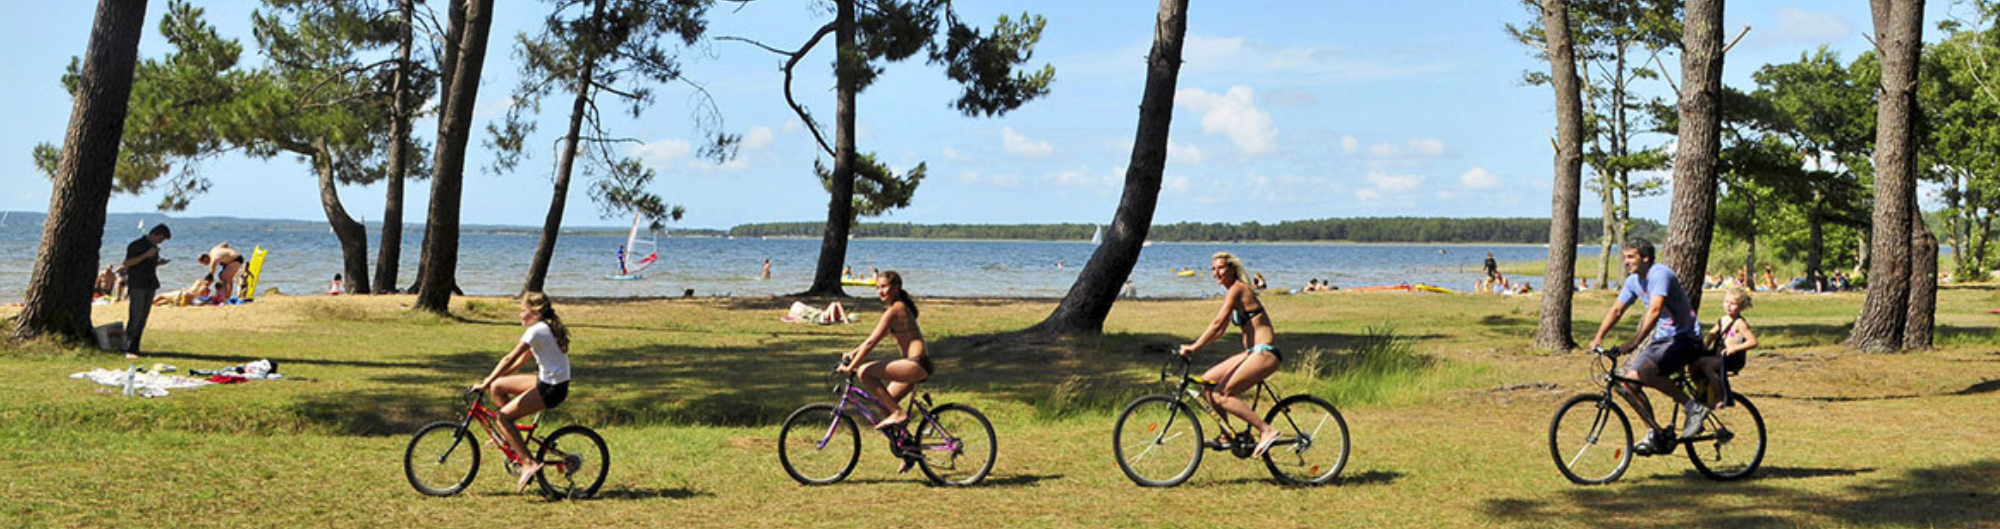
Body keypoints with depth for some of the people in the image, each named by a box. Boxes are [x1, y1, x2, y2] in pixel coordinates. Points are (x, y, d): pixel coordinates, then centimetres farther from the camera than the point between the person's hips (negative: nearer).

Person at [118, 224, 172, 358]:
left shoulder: (154, 248, 17)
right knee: (135, 318, -12)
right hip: (137, 286, -7)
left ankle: (134, 348, 5)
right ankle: (129, 350, -13)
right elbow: (126, 264, -12)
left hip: (150, 286, 7)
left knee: (143, 318, 3)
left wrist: (158, 263, 6)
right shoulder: (136, 245, -5)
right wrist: (146, 255, -18)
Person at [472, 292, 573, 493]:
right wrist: (492, 380, 13)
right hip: (547, 380, 9)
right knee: (497, 387, 11)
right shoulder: (547, 328, 14)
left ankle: (529, 463, -13)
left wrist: (485, 383, -18)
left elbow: (510, 359, -20)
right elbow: (520, 361, 17)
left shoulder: (537, 330, -16)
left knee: (503, 416, -11)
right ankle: (511, 436, 19)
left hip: (551, 388, -9)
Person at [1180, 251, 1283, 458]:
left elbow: (1217, 323, -20)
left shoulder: (1237, 289, -11)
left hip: (1264, 353, -10)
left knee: (1221, 395, -16)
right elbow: (1221, 330, 21)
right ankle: (1227, 433, 14)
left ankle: (1267, 430, -15)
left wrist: (1194, 347, -21)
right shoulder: (1233, 292, 18)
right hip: (1252, 353, 10)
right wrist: (1195, 345, 13)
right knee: (1207, 380, 9)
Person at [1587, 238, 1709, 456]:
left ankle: (1693, 407, -16)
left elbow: (1655, 310, -31)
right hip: (1662, 338, 9)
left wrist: (1635, 341, -40)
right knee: (1627, 381, -3)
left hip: (1685, 339, -9)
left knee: (1642, 372, -29)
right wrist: (1598, 338, -2)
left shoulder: (1660, 275, -19)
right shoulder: (1634, 281, 8)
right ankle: (1656, 436, 7)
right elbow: (1616, 309, 11)